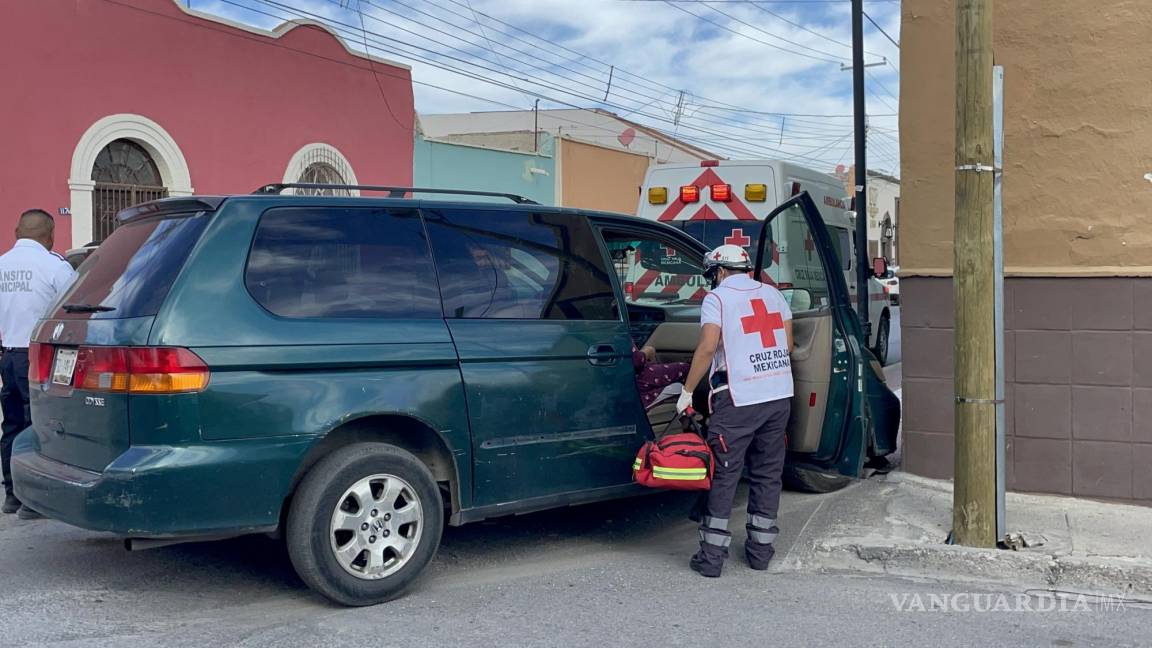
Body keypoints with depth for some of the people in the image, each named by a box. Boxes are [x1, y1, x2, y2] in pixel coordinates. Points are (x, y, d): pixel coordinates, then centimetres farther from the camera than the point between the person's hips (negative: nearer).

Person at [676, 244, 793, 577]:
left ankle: (712, 556, 2)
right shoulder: (772, 293, 13)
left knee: (724, 476, 2)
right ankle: (760, 549, 19)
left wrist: (687, 391, -7)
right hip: (780, 395, 5)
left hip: (738, 399, -5)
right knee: (767, 474, 13)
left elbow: (707, 347, -14)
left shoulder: (717, 298, -4)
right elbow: (788, 343, 14)